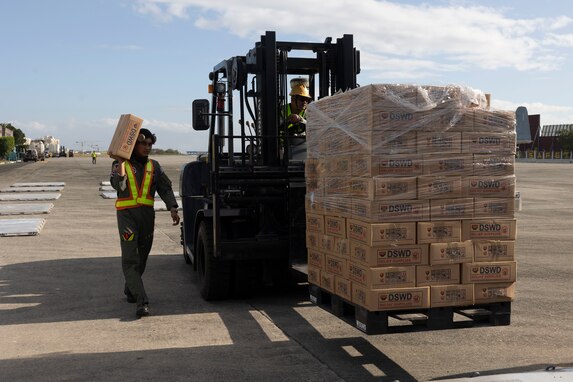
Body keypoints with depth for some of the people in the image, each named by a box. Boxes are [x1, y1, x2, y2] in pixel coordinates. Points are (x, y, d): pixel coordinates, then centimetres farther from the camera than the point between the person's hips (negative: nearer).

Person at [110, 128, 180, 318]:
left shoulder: (153, 166, 12)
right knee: (130, 258, -13)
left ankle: (130, 290, 35)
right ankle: (142, 302, -18)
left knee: (142, 256, 12)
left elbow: (165, 188, 3)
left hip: (147, 213, 4)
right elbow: (118, 185, -17)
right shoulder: (120, 164, 1)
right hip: (127, 213, -4)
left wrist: (173, 208, -11)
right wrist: (121, 161, -23)